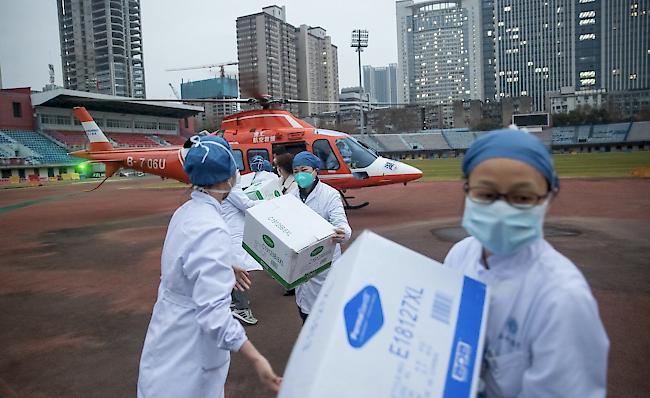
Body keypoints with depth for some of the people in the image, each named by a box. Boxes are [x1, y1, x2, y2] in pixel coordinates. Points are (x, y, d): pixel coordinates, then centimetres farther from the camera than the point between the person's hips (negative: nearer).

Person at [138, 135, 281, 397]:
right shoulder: (211, 230, -29)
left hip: (174, 331, 9)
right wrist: (255, 358, -35)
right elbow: (213, 310, -33)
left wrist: (225, 268, 30)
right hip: (189, 348, -9)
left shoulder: (186, 212, -1)